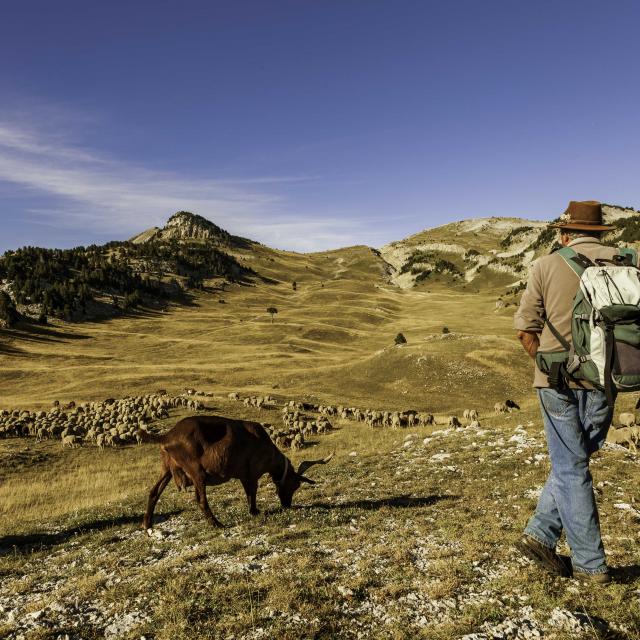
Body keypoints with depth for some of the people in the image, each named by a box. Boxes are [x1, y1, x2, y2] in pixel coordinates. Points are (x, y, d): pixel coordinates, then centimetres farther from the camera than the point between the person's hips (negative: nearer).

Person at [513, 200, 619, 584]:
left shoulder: (547, 266, -3)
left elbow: (525, 329, -4)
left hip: (558, 381, -2)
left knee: (571, 467, 8)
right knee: (575, 461, 18)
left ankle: (591, 563, 14)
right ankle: (541, 533, 15)